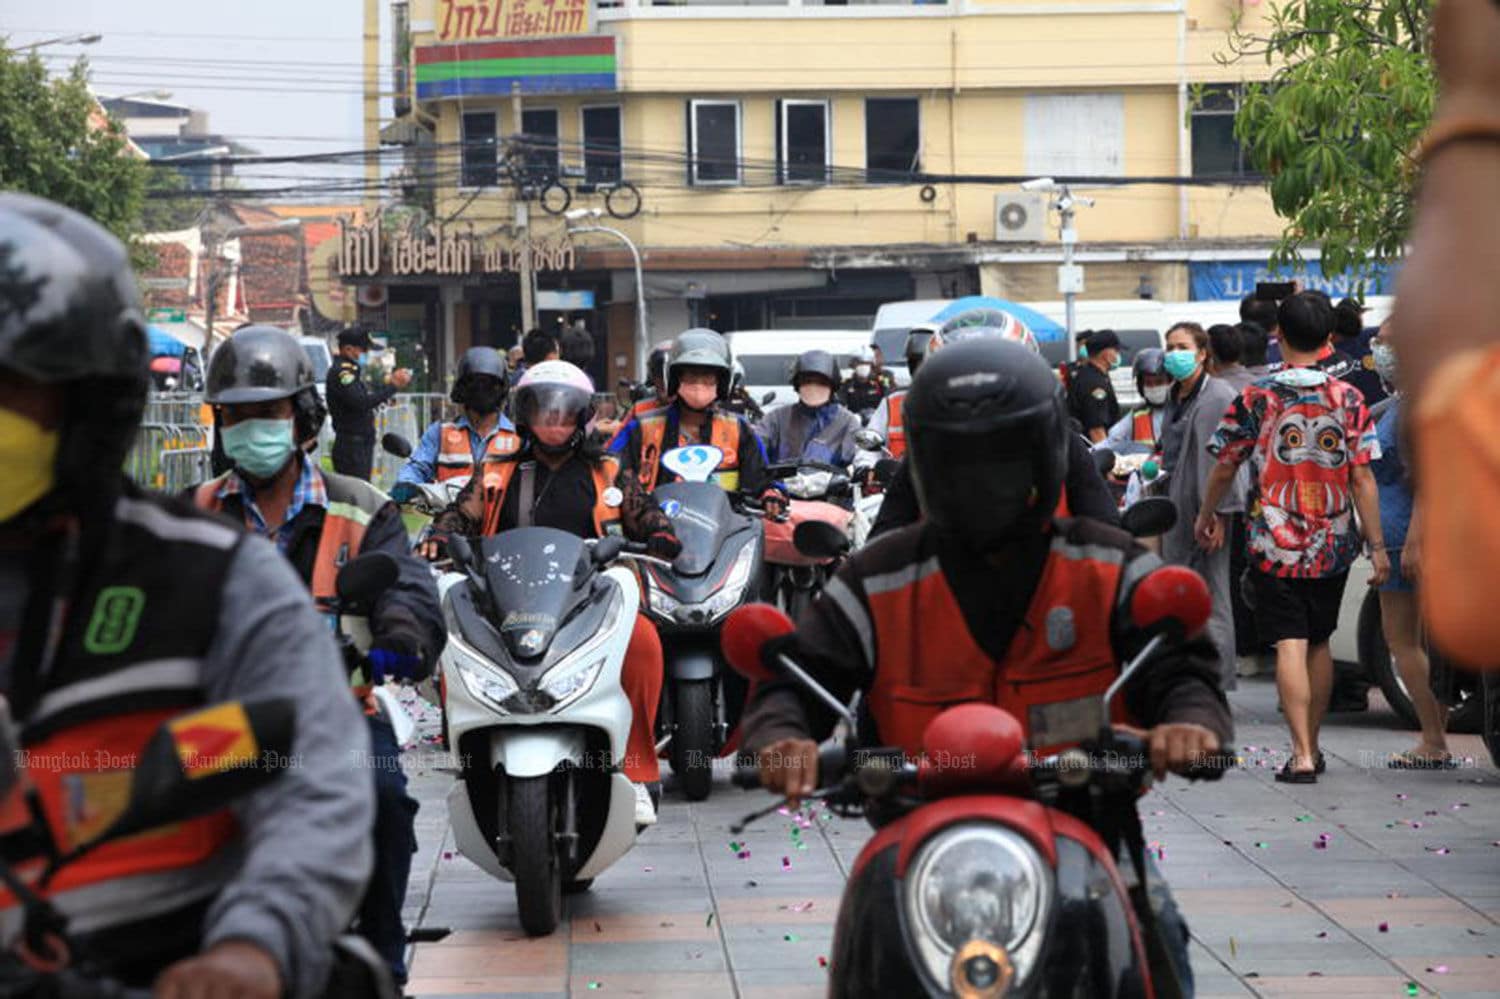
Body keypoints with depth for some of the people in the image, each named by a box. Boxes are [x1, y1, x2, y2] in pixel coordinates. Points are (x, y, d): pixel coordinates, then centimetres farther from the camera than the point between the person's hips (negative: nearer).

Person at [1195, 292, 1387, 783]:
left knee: (1290, 646, -4)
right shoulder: (1348, 399, -3)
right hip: (1333, 547, 2)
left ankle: (1302, 754, -14)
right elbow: (1362, 478, -5)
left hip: (1275, 544, -2)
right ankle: (1312, 745, 26)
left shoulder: (1255, 399, -6)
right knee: (1319, 642, 17)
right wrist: (1377, 546, 0)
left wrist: (1206, 516, 21)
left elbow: (1224, 469, 3)